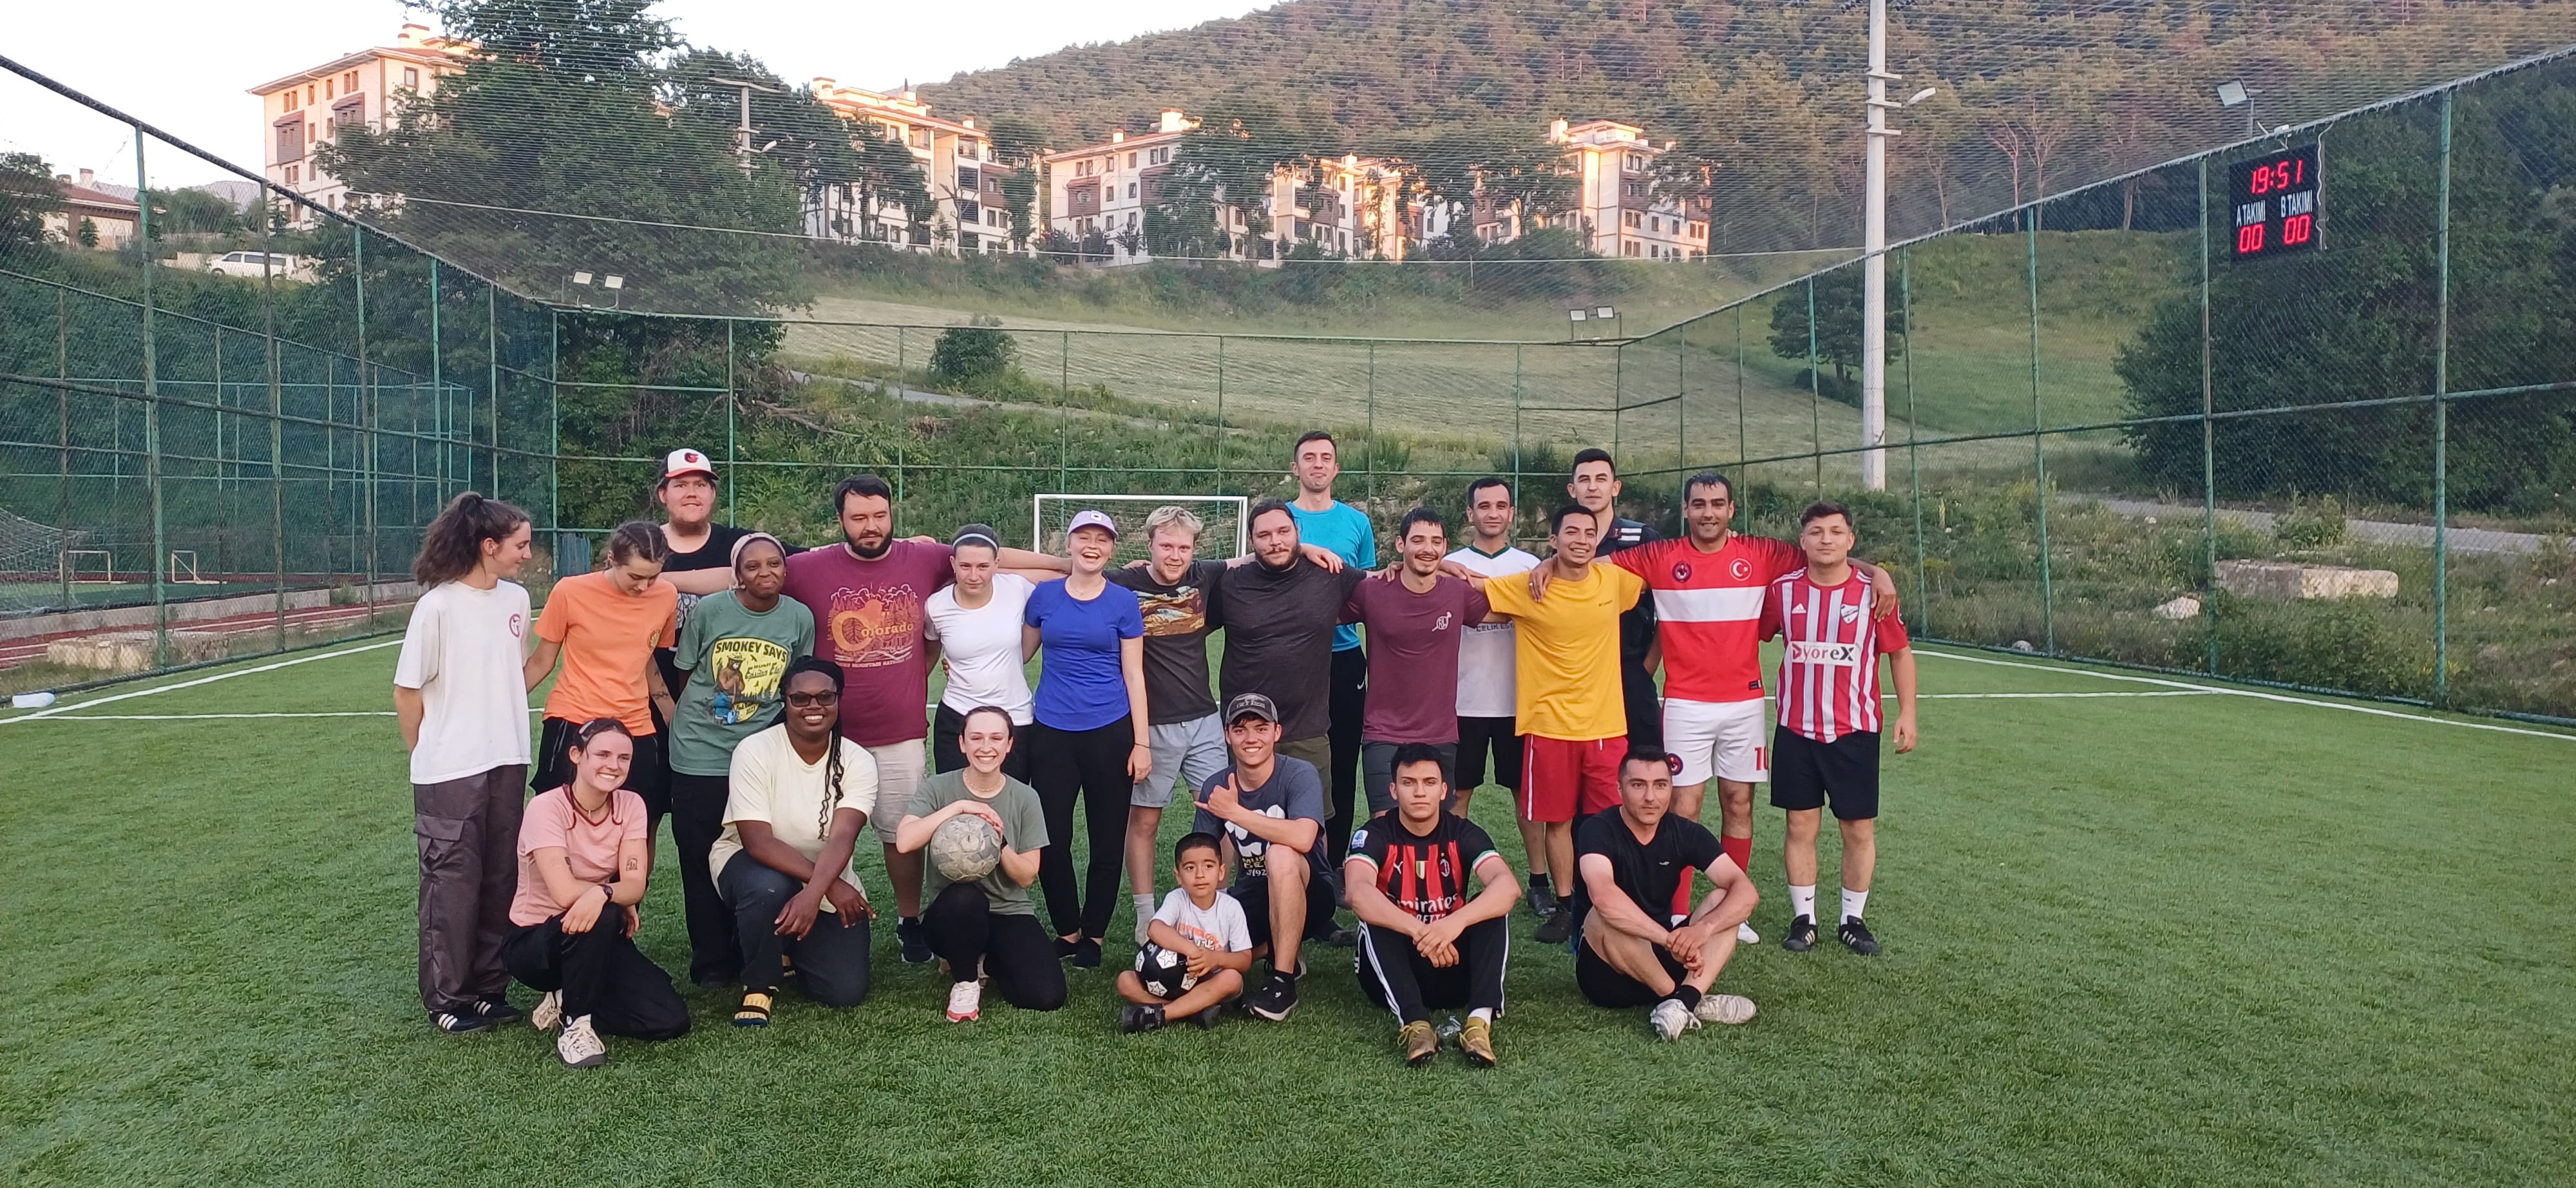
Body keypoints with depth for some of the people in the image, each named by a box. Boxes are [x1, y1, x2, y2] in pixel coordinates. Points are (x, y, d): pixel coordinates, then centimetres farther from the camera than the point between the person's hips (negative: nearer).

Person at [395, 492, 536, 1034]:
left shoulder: (516, 599, 5)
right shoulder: (437, 607, -13)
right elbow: (408, 691, -6)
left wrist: (503, 724, 15)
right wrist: (424, 755, 3)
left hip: (507, 762, 6)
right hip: (450, 771, -6)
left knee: (500, 877, 11)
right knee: (452, 882, 3)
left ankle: (489, 986, 23)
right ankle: (447, 999, 15)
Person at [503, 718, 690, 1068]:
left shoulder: (630, 805, -4)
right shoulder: (547, 807, -18)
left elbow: (635, 887, -15)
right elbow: (565, 893, -29)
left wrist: (602, 894, -36)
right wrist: (620, 898, -18)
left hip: (601, 941, 5)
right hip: (533, 941, -5)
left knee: (671, 1021, -14)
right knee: (603, 917, -38)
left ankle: (567, 1002, 7)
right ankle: (575, 1024, -17)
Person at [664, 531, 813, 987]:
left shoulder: (800, 618, -1)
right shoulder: (709, 610, -6)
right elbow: (683, 674, 6)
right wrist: (695, 720, 8)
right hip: (700, 757, -1)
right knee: (700, 860, 6)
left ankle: (751, 953, 21)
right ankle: (710, 959, 19)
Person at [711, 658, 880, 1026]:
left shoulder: (858, 762, -14)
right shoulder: (755, 751, -20)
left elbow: (842, 839, -27)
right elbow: (758, 842, -26)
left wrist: (813, 894, -46)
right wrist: (830, 886, -35)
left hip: (827, 879, 2)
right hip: (749, 865, -2)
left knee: (847, 991, -10)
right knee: (768, 888, -39)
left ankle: (791, 948, 24)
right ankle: (759, 985, -8)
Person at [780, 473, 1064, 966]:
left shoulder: (924, 559, -2)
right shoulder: (809, 569, -6)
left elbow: (993, 558, 6)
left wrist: (1072, 564, 9)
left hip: (902, 735, 1)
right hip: (830, 735, -1)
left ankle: (910, 921, 31)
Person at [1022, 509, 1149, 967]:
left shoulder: (1123, 602, 0)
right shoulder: (1044, 595, 5)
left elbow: (1134, 675, 0)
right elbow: (1020, 654, 18)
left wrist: (1142, 743, -3)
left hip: (1110, 734, -1)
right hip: (1051, 733, 2)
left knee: (1107, 841, 6)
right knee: (1052, 839, 2)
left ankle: (1093, 933, 22)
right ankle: (1067, 929, 21)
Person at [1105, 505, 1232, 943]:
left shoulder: (1206, 578, 0)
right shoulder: (1124, 585, -9)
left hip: (1204, 721, 3)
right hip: (1152, 725, -3)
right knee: (1144, 821, 6)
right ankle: (1146, 918, 18)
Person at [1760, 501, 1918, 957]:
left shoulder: (1873, 591, -4)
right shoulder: (1783, 590, 0)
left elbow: (1900, 652, 4)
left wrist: (1907, 713, -1)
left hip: (1855, 730, -1)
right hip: (1795, 730, 1)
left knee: (1859, 829, 5)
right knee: (1801, 825, 5)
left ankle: (1853, 920, 20)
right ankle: (1803, 919, 17)